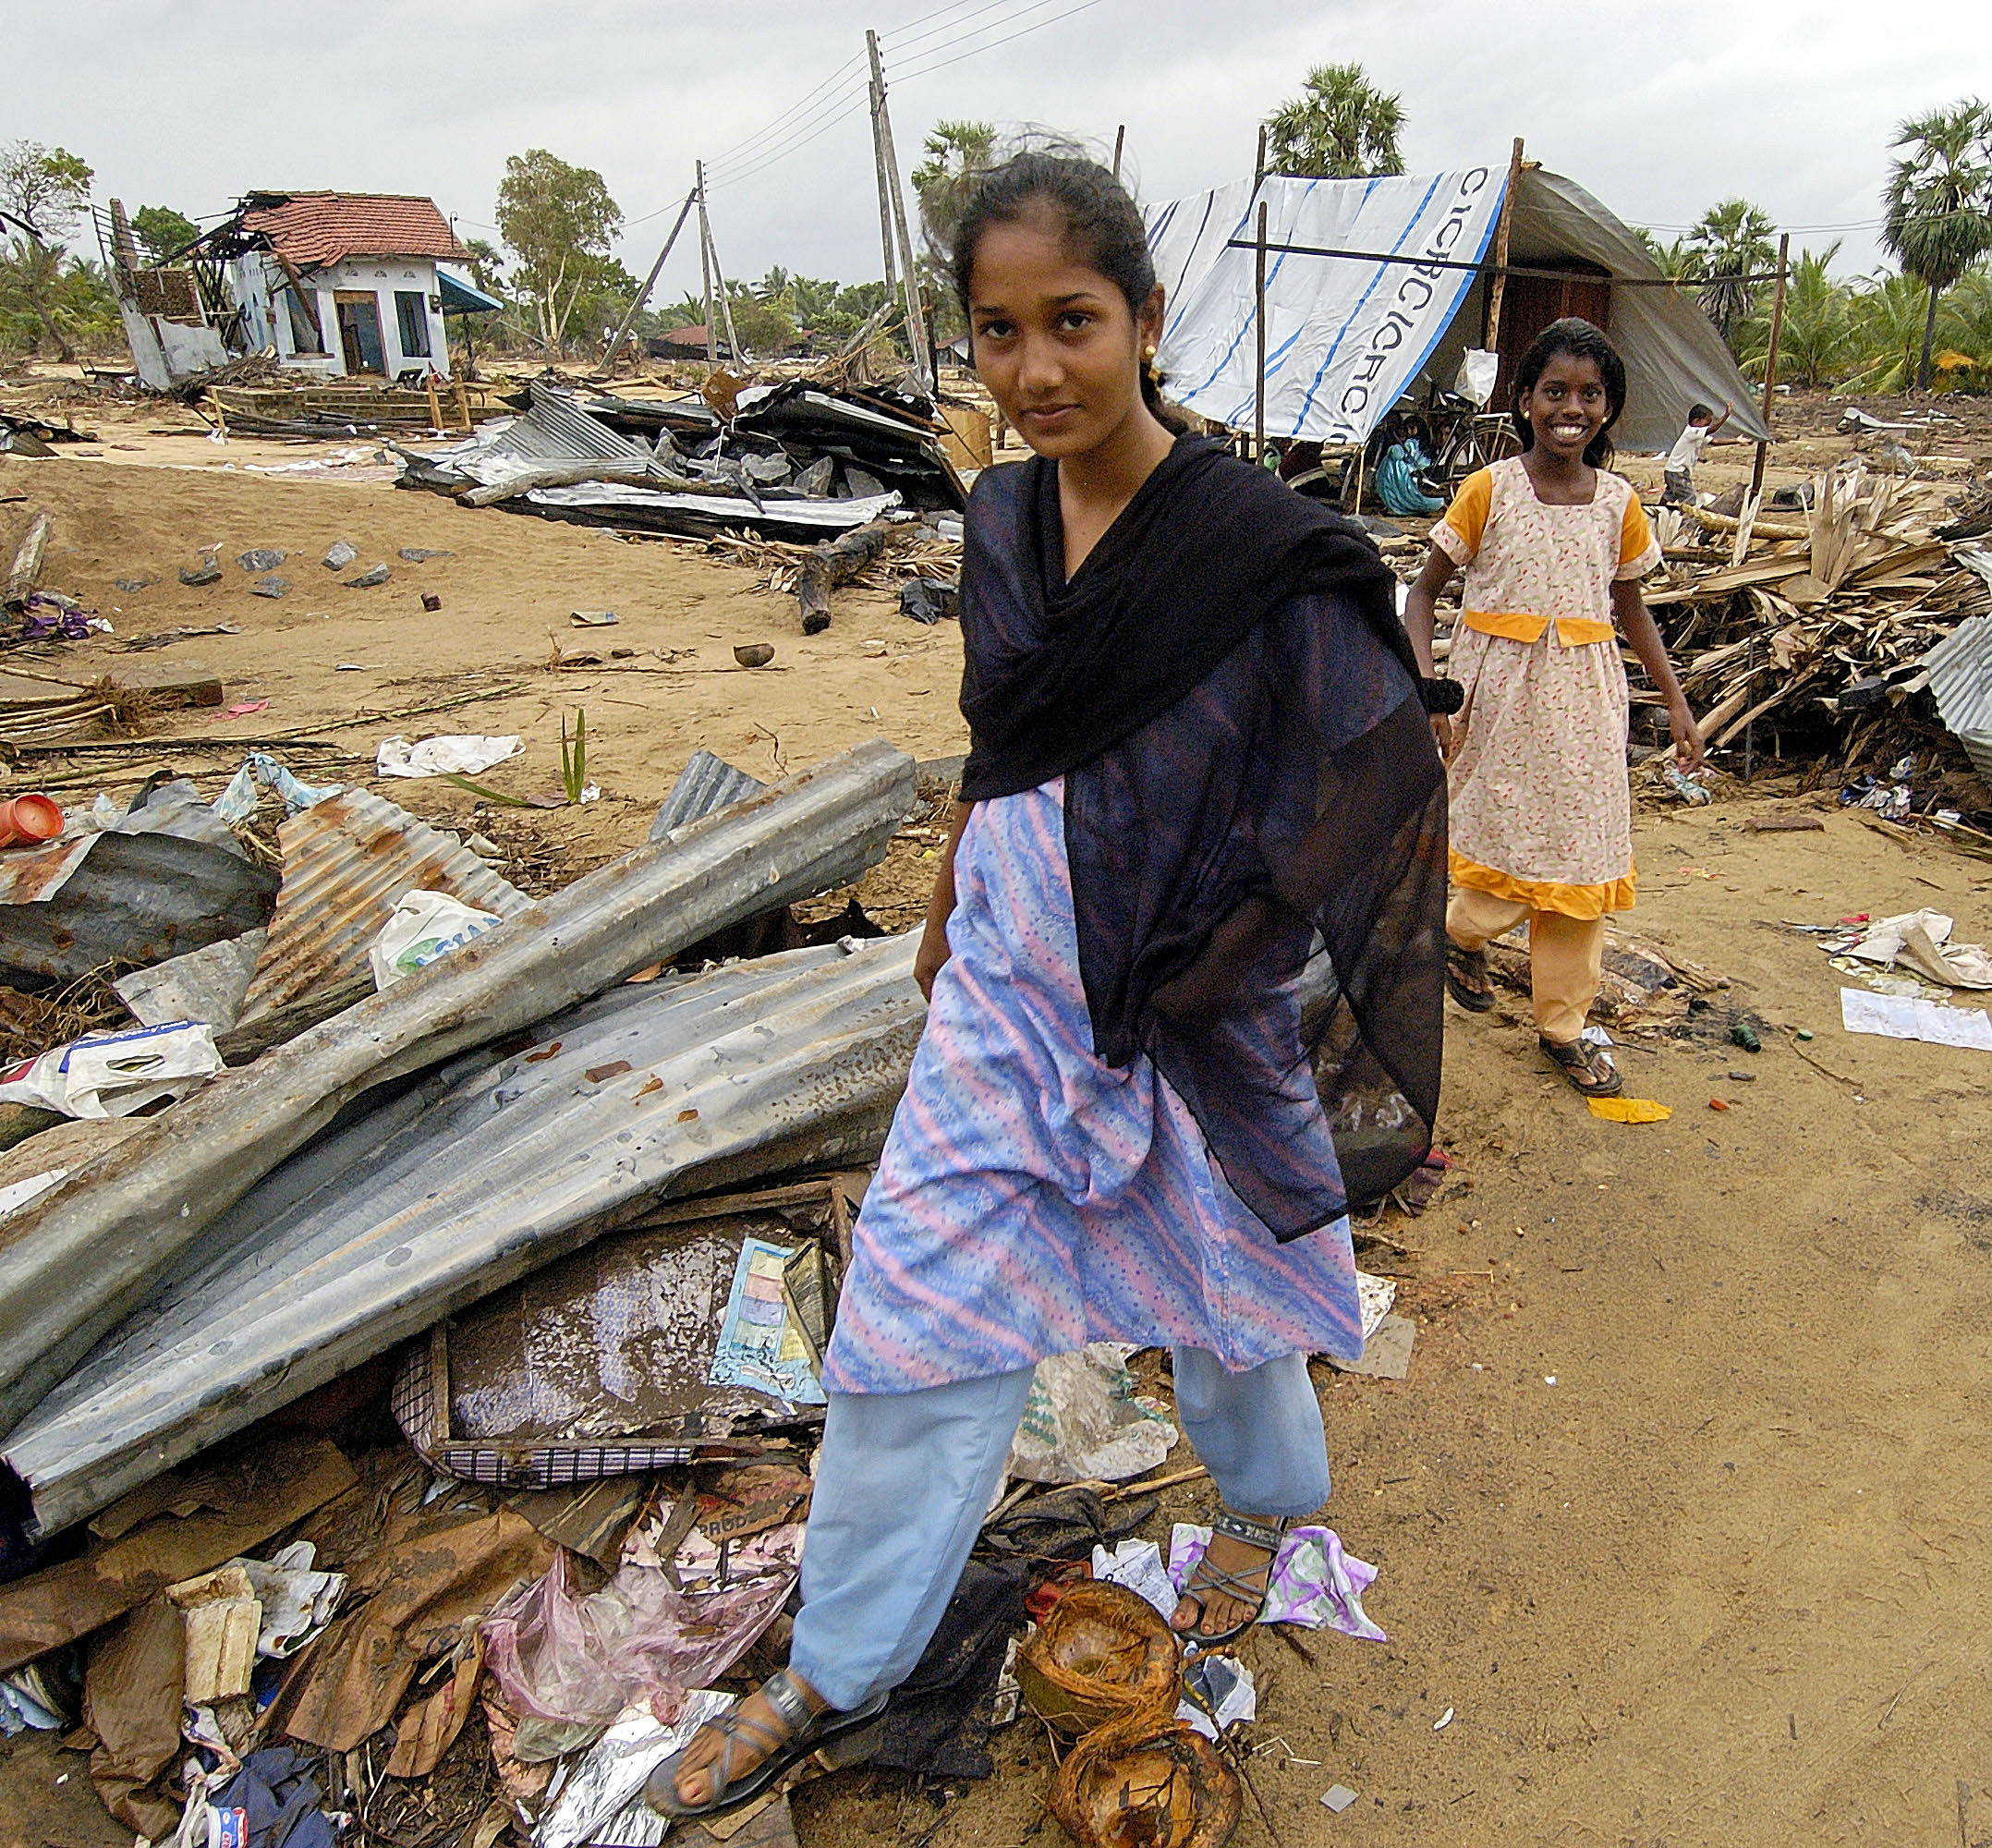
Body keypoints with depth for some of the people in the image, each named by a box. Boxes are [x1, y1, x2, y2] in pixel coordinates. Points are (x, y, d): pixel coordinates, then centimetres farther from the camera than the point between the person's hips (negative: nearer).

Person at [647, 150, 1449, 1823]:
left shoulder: (1260, 548, -18)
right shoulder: (1004, 516, 0)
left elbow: (1388, 789, -12)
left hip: (1187, 999, -4)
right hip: (1009, 983, 5)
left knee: (1209, 1277, 19)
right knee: (917, 1303, 8)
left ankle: (1268, 1501, 55)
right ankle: (837, 1682, 29)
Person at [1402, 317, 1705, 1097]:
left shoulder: (1618, 500, 4)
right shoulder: (1489, 489, -7)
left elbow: (1631, 607, 15)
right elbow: (1425, 590, -4)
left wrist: (1676, 701, 13)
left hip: (1585, 697, 4)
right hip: (1501, 693, -4)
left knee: (1581, 855, 8)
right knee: (1511, 844, -1)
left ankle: (1562, 1026, 22)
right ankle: (1460, 932, 36)